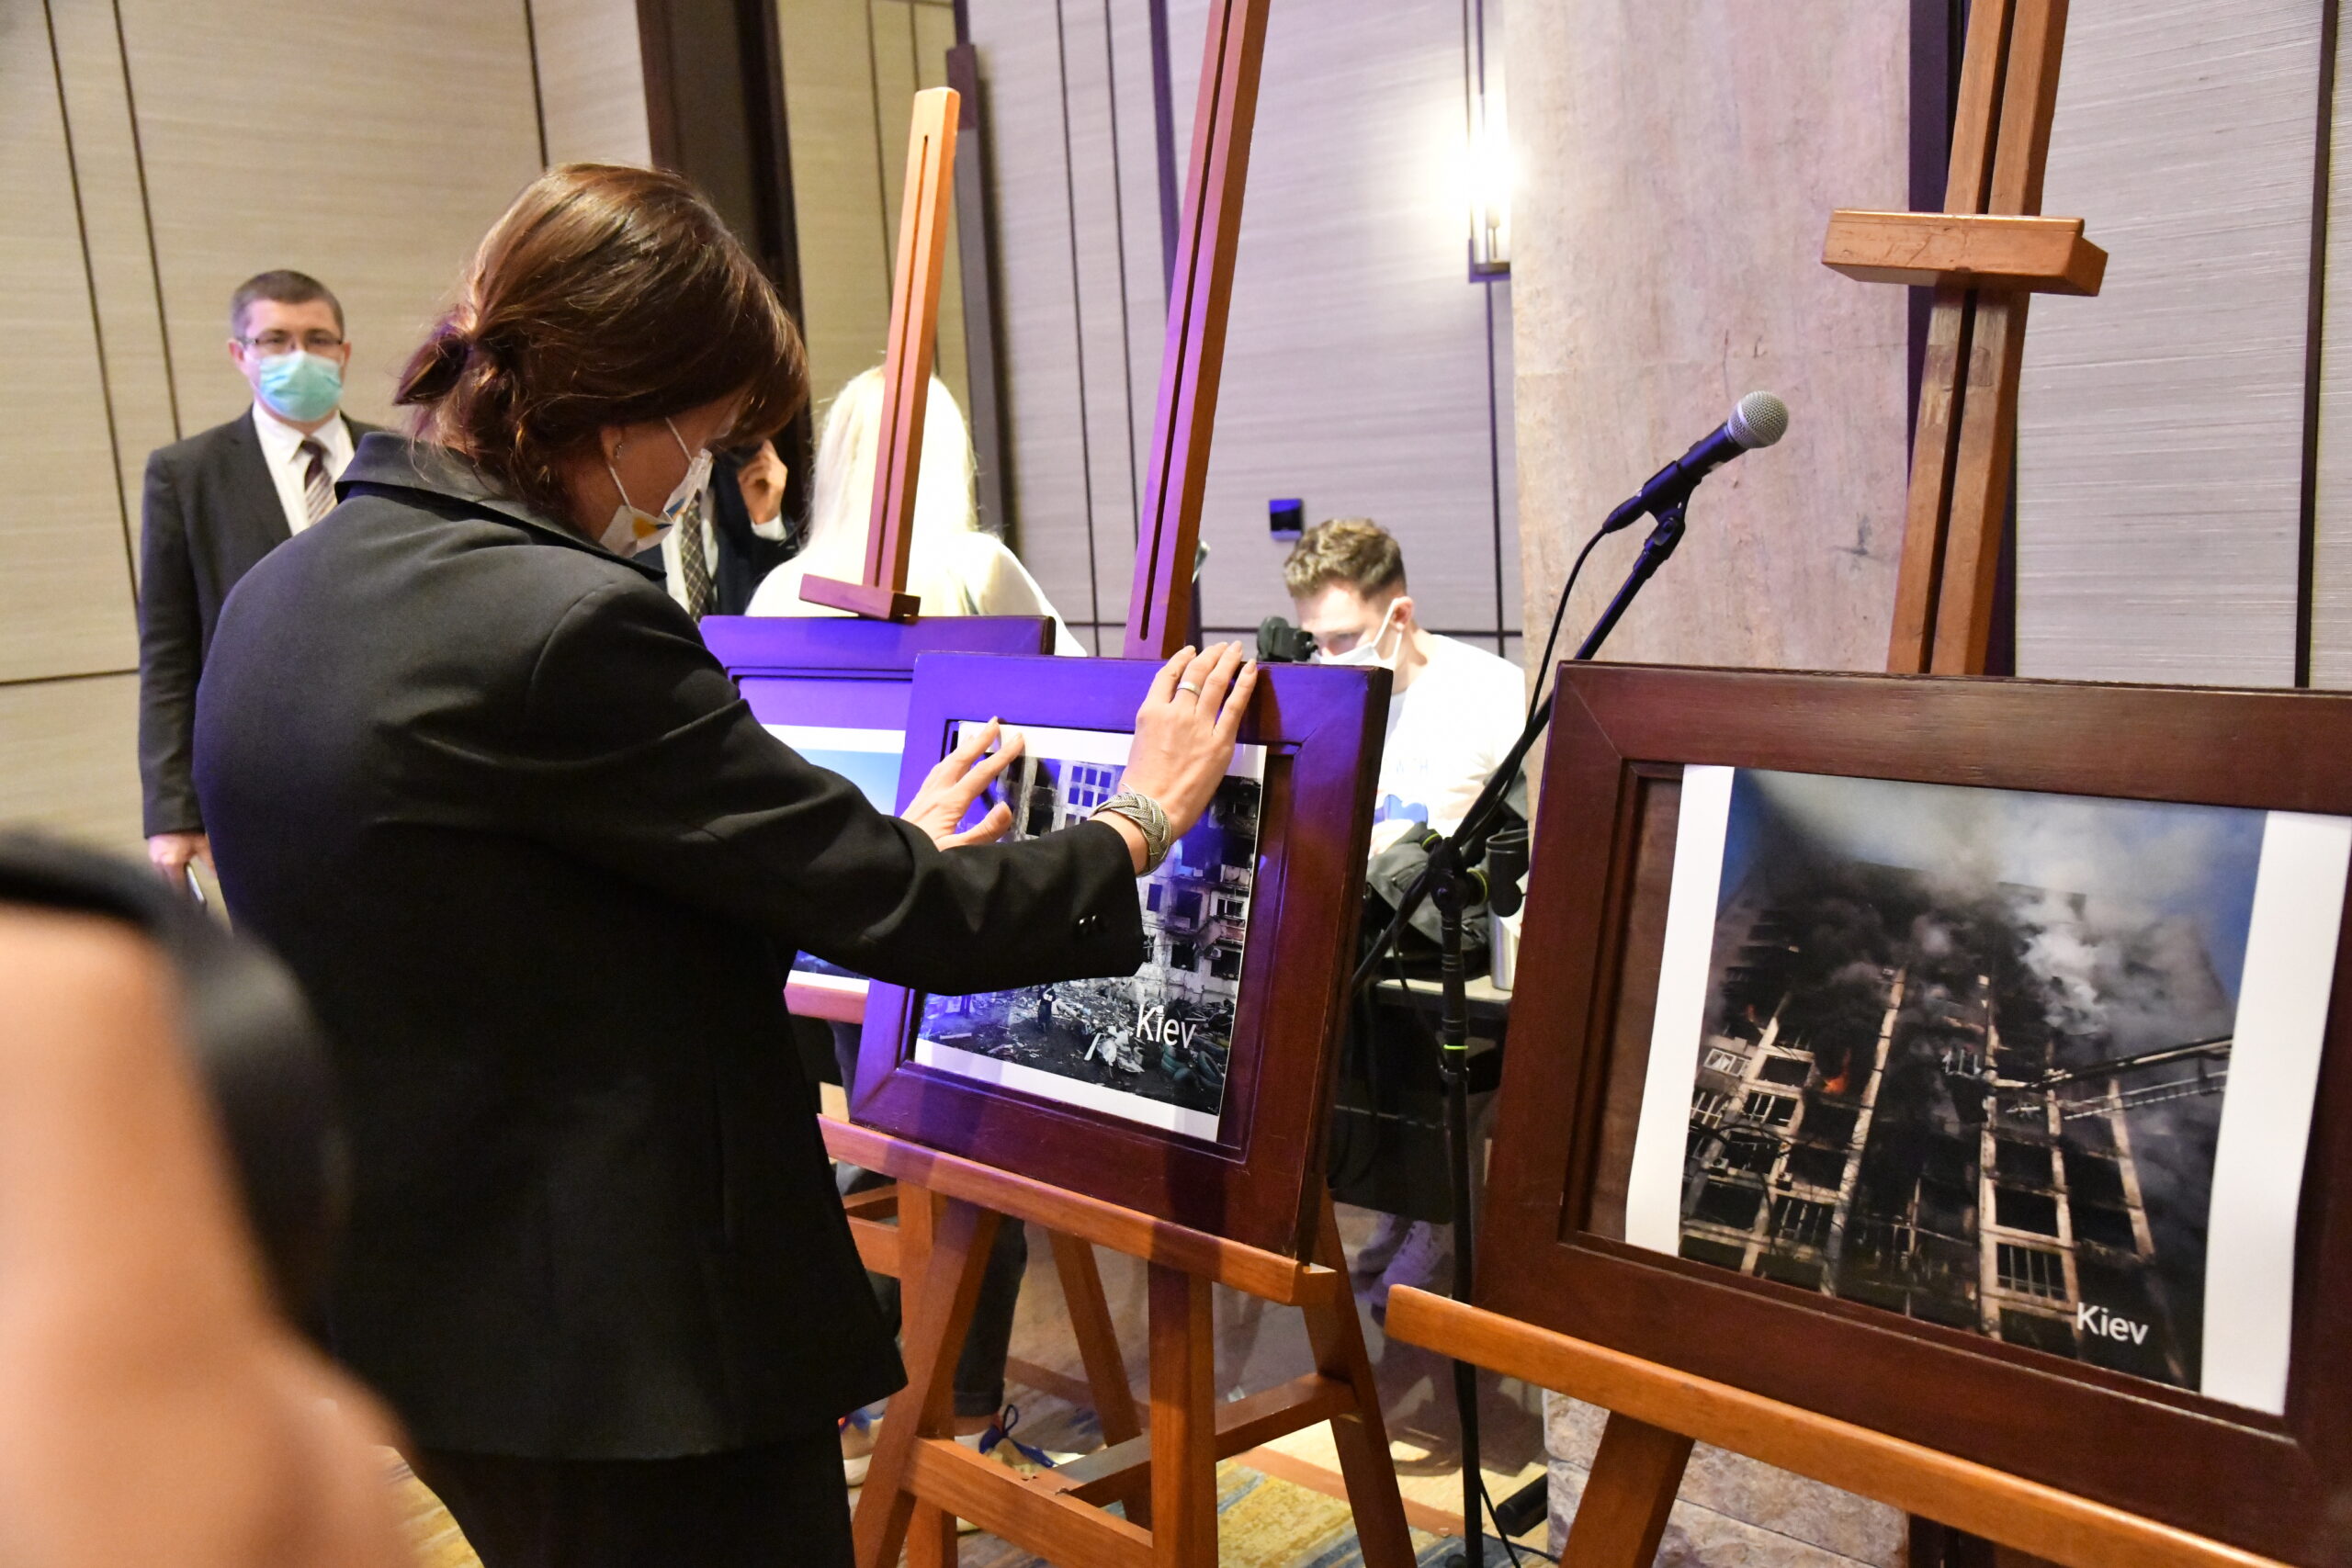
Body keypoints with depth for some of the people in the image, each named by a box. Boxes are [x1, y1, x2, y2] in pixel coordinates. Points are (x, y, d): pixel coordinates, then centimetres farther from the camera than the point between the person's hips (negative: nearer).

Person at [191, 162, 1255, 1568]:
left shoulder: (282, 597, 4)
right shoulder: (564, 623, -26)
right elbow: (903, 913, -21)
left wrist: (880, 852, 15)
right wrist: (1143, 821, -3)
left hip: (416, 1298, 9)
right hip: (636, 1339, -9)